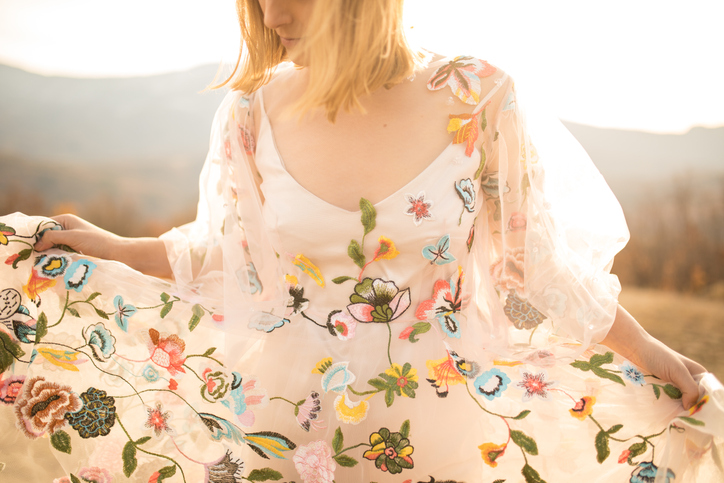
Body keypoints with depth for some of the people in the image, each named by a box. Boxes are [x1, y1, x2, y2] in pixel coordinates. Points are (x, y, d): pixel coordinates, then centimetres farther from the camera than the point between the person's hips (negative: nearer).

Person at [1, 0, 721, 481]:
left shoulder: (473, 99, -11)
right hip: (277, 415, 1)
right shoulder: (251, 114, -6)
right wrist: (112, 249, 2)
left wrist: (652, 355, -1)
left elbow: (532, 264, -1)